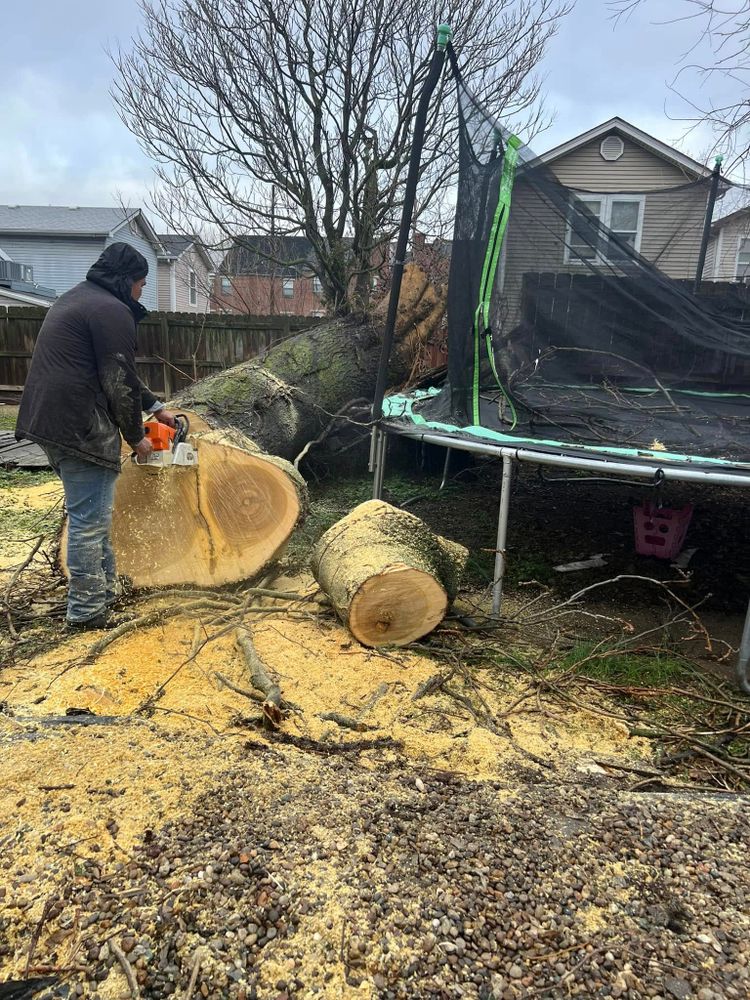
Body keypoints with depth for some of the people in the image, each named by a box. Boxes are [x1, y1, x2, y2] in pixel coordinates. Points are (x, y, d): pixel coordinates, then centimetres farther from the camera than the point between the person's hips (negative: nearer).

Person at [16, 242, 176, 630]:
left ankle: (104, 588, 29)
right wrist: (136, 436, 0)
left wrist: (156, 406, 25)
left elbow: (117, 373, 25)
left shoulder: (79, 297, 21)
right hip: (80, 428, -10)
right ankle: (86, 609, 6)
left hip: (51, 421, 11)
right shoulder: (112, 310, -11)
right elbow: (120, 383, -13)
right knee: (90, 519, -3)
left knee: (89, 513, 18)